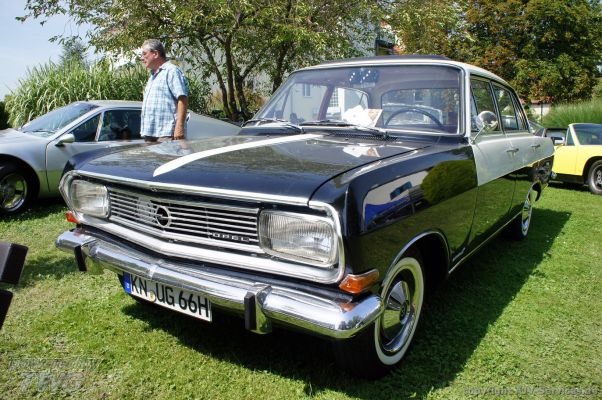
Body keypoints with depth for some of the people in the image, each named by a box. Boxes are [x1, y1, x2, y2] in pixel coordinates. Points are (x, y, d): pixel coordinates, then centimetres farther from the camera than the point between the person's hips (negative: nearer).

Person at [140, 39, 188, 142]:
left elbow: (182, 99, -16)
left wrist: (179, 127, -25)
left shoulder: (171, 71, -5)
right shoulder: (153, 76, 26)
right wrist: (145, 130, 22)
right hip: (149, 133, 10)